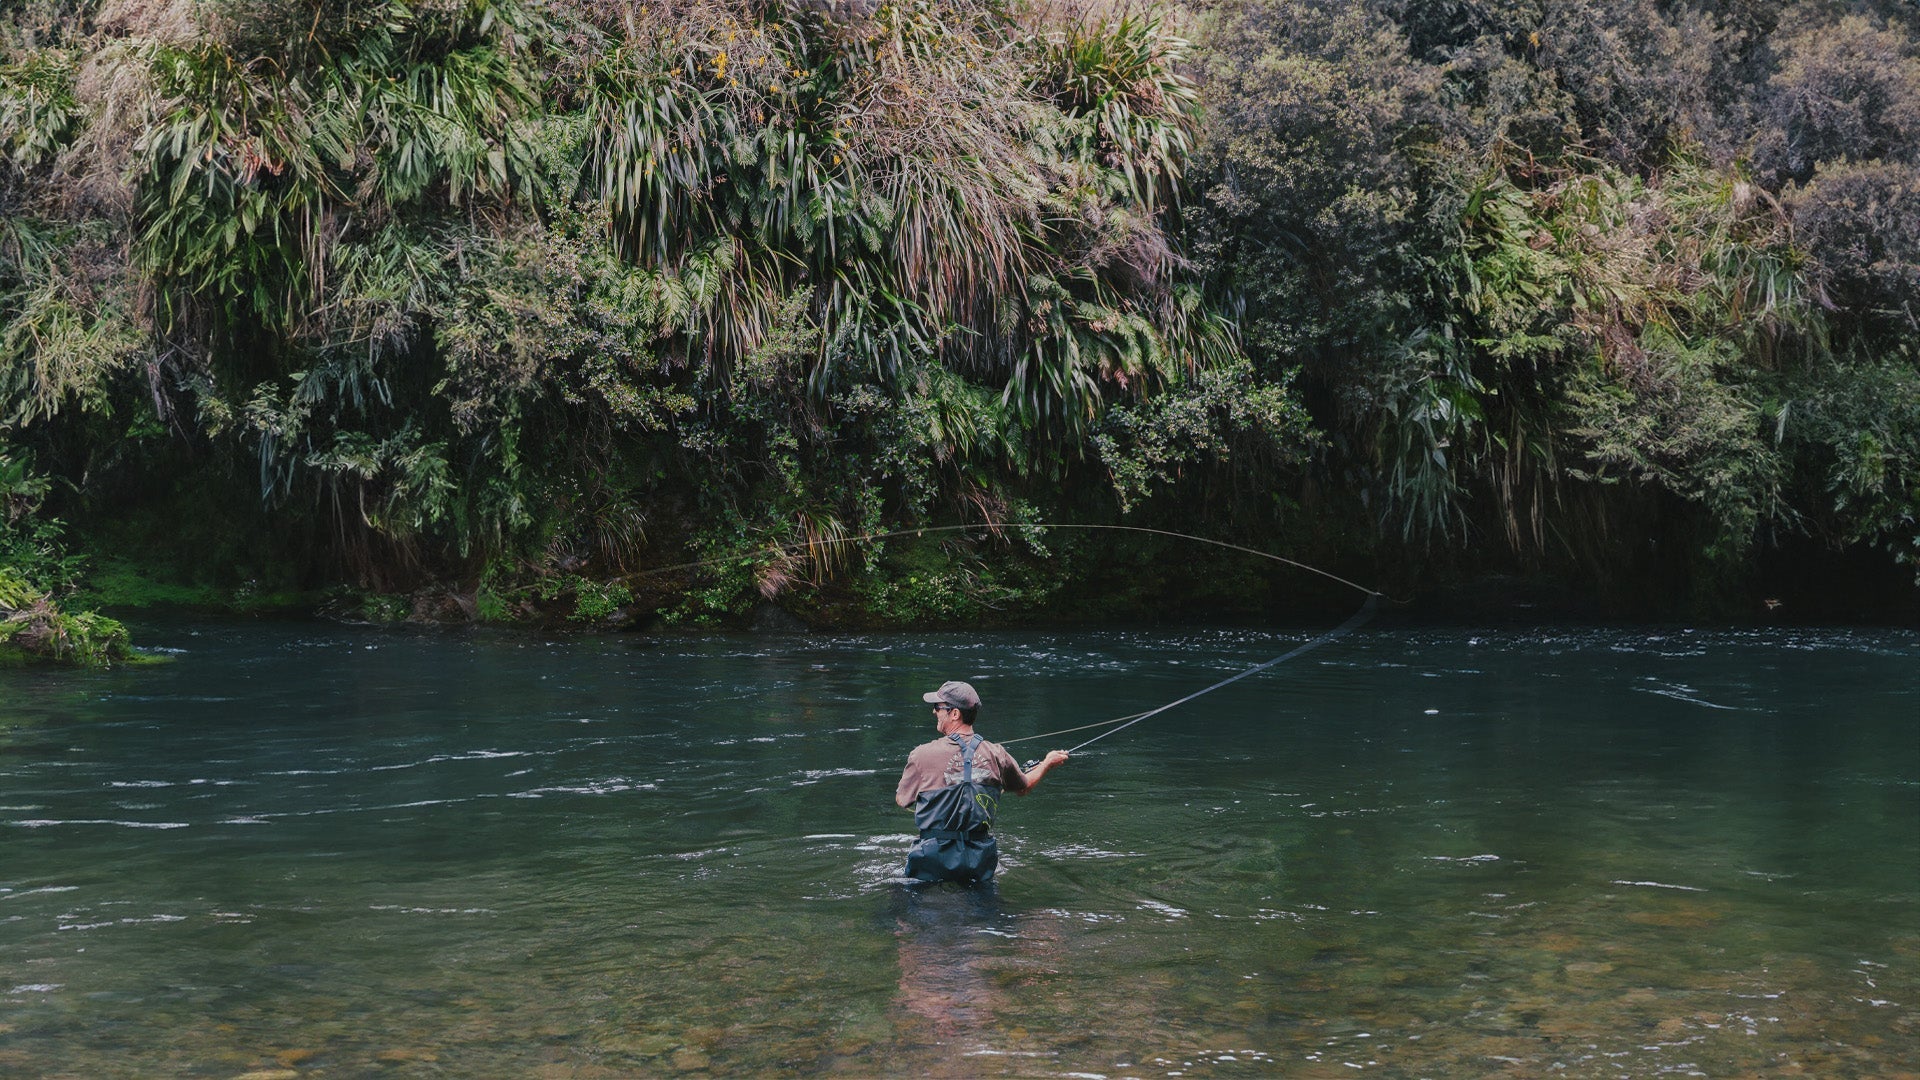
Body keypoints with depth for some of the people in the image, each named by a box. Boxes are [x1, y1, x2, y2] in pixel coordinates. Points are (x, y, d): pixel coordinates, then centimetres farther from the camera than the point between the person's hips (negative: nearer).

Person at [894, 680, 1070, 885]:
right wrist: (1048, 763, 38)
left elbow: (902, 800, 5)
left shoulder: (923, 755, -10)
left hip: (935, 861, -3)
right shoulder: (996, 754, -1)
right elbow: (1023, 787, 19)